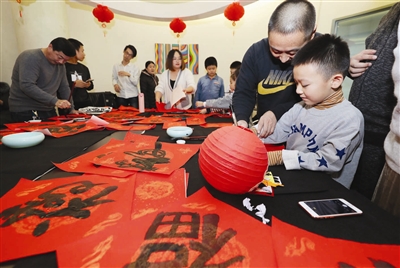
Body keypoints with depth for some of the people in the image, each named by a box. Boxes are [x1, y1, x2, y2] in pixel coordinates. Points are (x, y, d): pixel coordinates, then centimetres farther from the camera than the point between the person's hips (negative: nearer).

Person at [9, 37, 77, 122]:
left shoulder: (60, 64, 8)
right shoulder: (31, 58, -15)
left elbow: (64, 88, 9)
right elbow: (27, 86, -26)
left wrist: (71, 109, 1)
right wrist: (55, 101, -32)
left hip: (49, 111, 7)